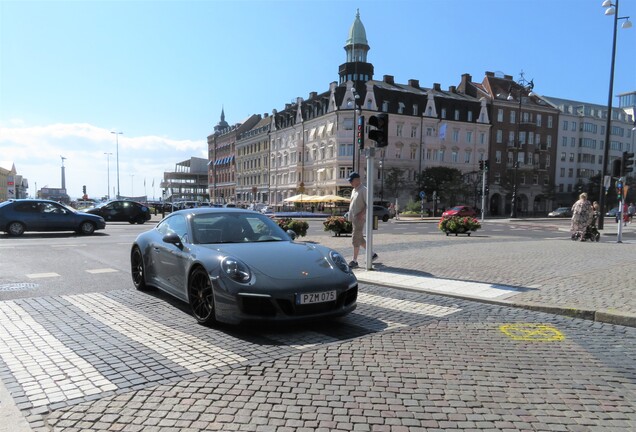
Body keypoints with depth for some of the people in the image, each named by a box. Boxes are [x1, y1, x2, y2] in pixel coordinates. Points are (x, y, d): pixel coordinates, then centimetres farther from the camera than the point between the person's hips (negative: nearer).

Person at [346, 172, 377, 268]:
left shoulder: (363, 190, -11)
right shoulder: (354, 190, 17)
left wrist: (361, 214, -25)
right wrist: (350, 216, 15)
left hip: (359, 218, -9)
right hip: (353, 218, 9)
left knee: (356, 239, -7)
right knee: (360, 239, 14)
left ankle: (354, 261, -1)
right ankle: (372, 254, 25)